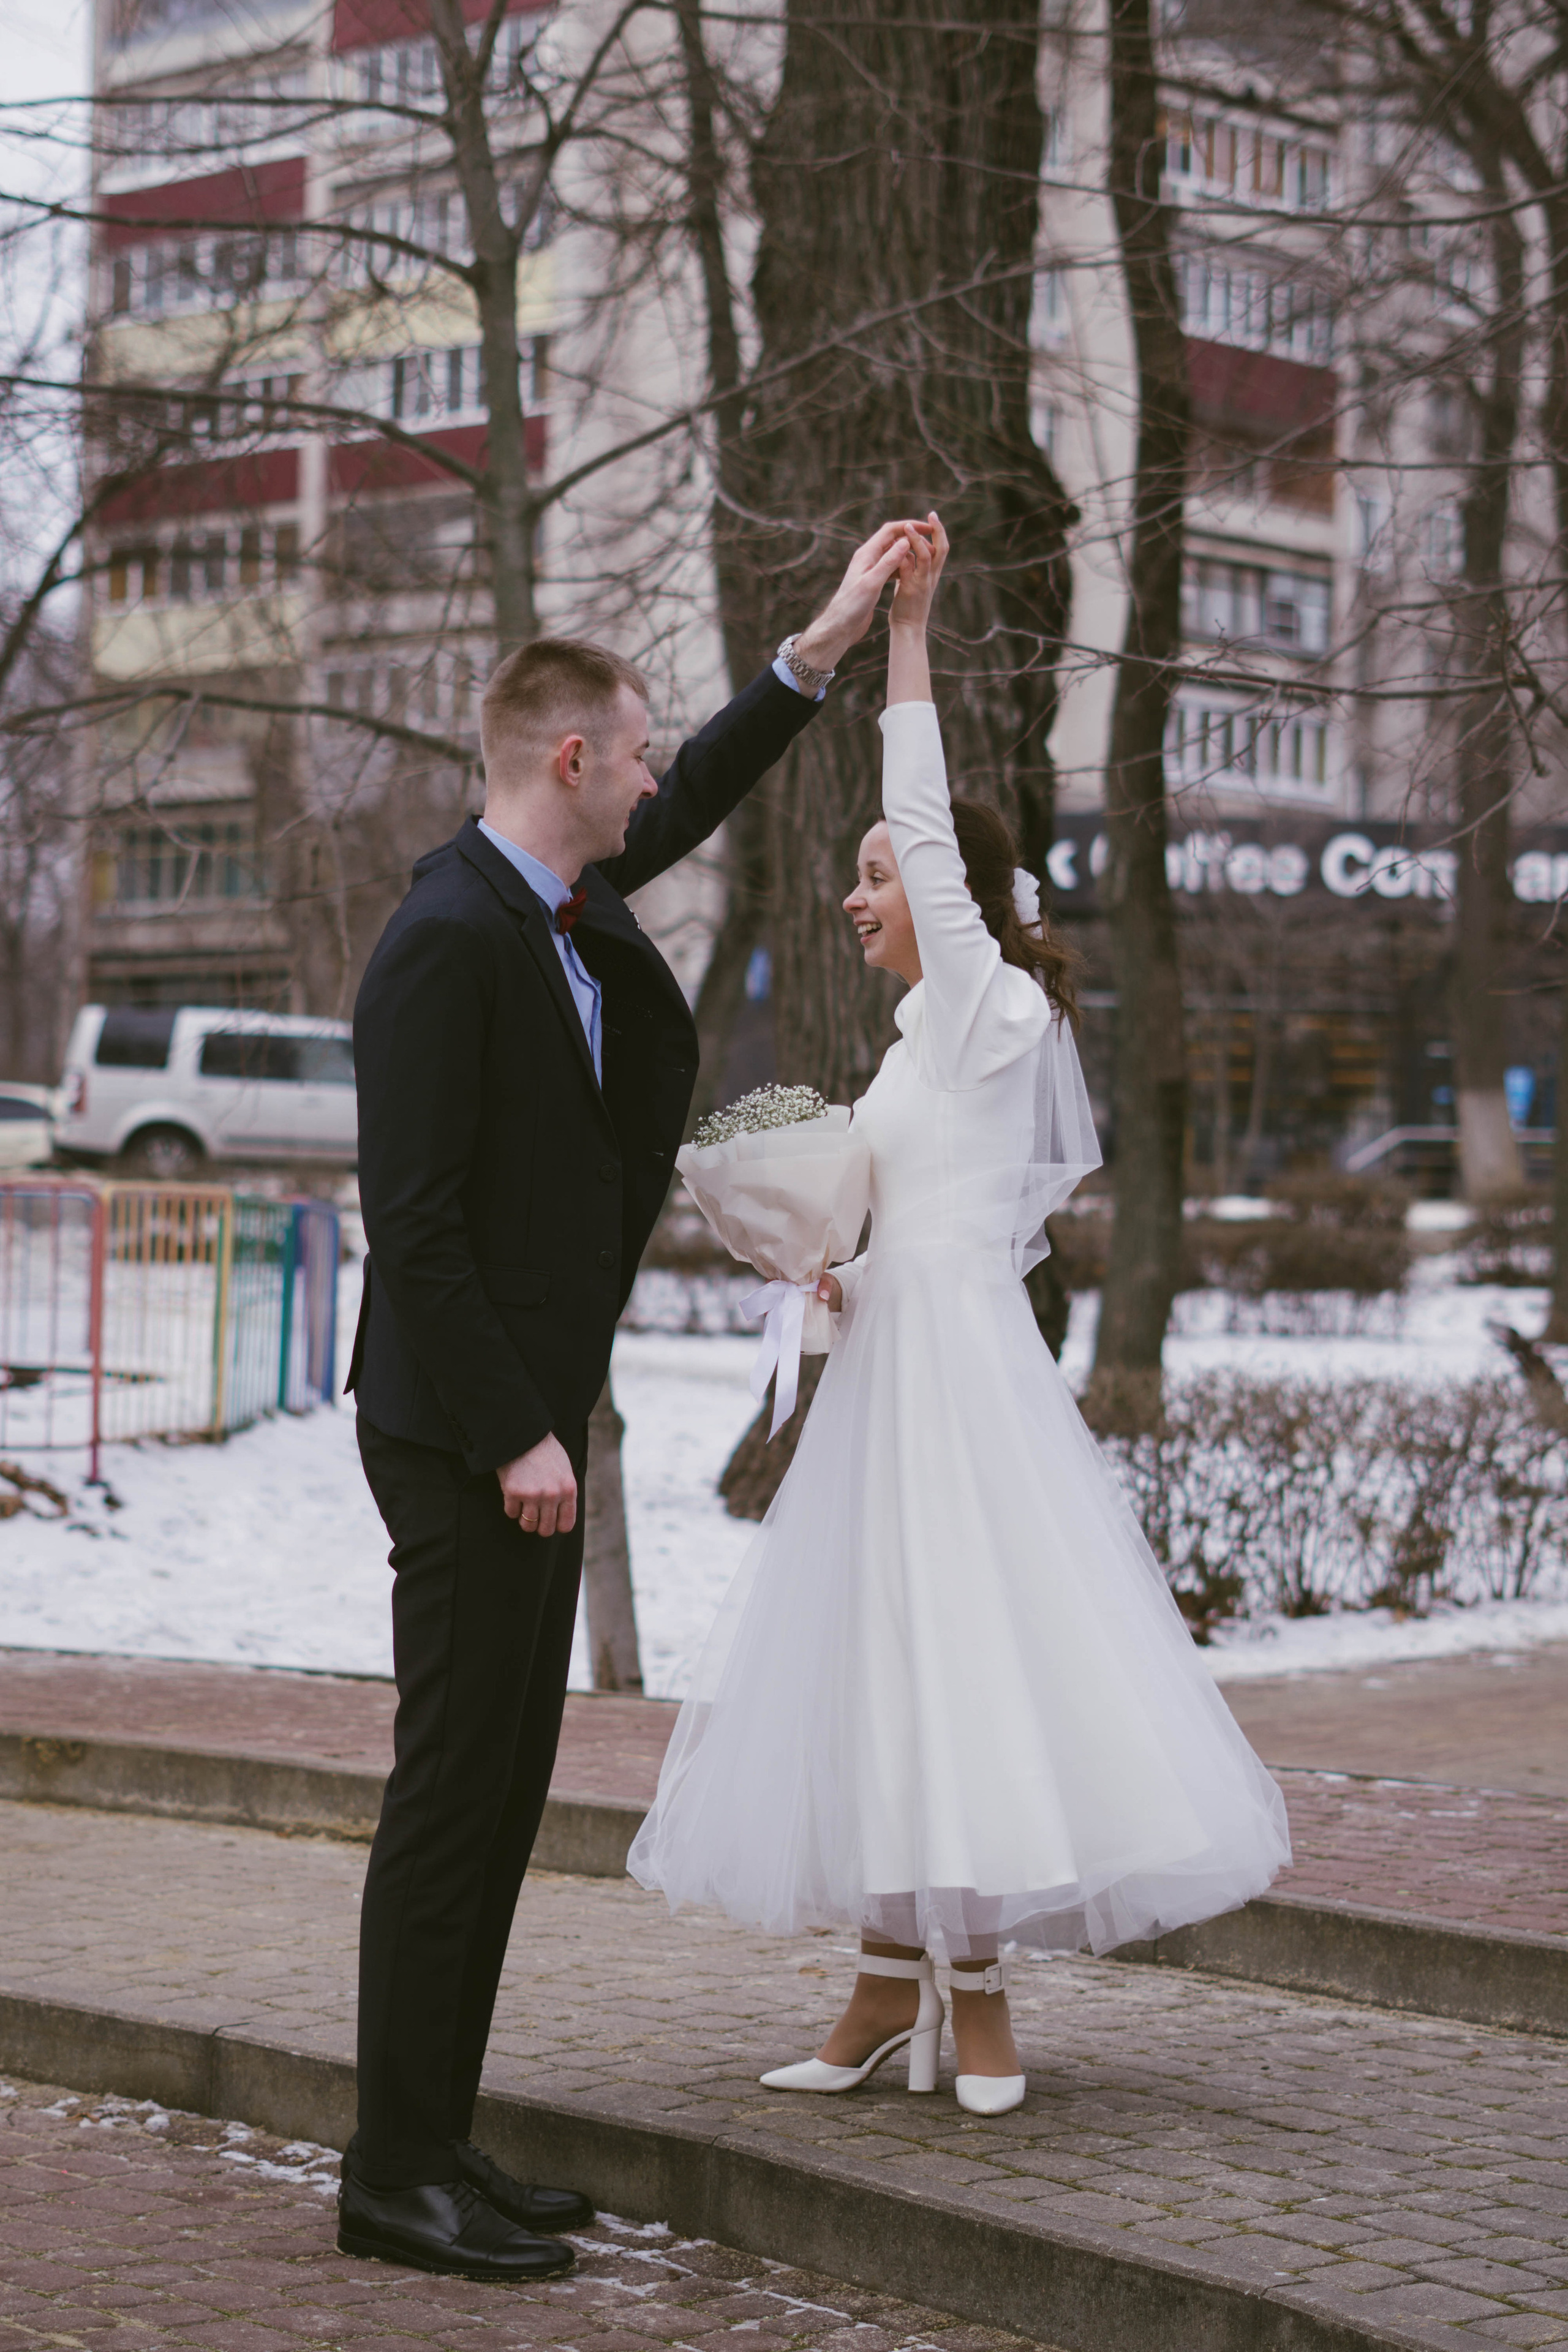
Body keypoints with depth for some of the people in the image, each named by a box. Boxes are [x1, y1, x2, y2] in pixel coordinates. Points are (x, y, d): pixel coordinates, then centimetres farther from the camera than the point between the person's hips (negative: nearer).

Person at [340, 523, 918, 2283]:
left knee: (503, 1790, 11)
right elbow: (412, 1222, -20)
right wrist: (512, 1436, -21)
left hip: (535, 1425, 10)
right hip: (468, 1438, -10)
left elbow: (691, 808, 31)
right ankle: (397, 2173, 1)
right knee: (452, 1792, -6)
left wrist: (829, 640, 28)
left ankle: (436, 2145, 17)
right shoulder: (448, 941, -17)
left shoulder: (567, 898, 10)